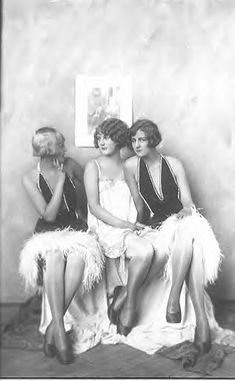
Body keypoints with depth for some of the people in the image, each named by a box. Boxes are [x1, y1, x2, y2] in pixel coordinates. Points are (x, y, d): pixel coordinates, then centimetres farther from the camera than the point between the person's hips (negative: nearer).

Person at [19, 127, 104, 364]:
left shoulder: (71, 166, 5)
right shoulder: (30, 179, -2)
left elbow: (88, 193, 24)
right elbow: (48, 215, -10)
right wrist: (61, 180, -12)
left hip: (75, 229, 2)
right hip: (48, 233, -1)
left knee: (79, 257, -34)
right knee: (54, 257, -38)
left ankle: (52, 327, -27)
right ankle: (59, 328, -34)